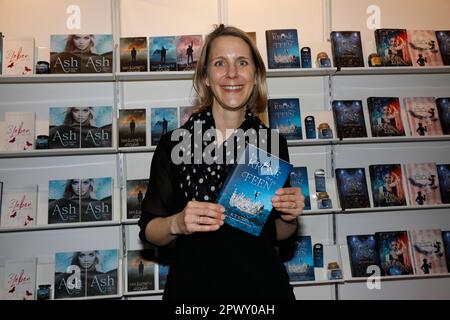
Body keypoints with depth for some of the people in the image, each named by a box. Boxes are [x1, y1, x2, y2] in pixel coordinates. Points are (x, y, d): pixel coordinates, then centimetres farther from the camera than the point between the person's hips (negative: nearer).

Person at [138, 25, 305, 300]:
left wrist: (290, 217, -13)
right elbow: (149, 231, -6)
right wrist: (177, 224, -25)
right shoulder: (174, 144, -12)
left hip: (264, 285, 2)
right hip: (194, 287, -2)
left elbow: (279, 234, 7)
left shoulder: (273, 143, -4)